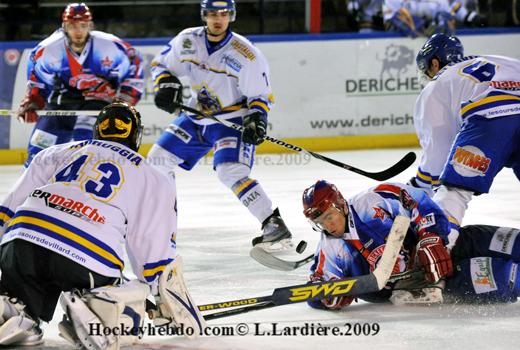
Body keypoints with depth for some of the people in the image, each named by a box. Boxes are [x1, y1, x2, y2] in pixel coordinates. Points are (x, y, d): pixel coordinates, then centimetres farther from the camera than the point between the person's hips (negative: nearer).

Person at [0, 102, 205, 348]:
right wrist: (176, 307, 30)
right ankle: (93, 308, -16)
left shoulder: (56, 153, 29)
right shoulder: (154, 180, 22)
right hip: (88, 261, -3)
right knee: (126, 318, 17)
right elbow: (158, 253, 18)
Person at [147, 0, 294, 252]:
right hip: (198, 116, 6)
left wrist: (256, 118, -28)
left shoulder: (246, 55, -20)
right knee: (159, 157, 7)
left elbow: (261, 95, -11)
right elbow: (162, 63, 7)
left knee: (231, 171, -28)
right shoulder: (188, 40, -8)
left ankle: (274, 225, -28)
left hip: (233, 120, -6)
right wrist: (166, 85, -12)